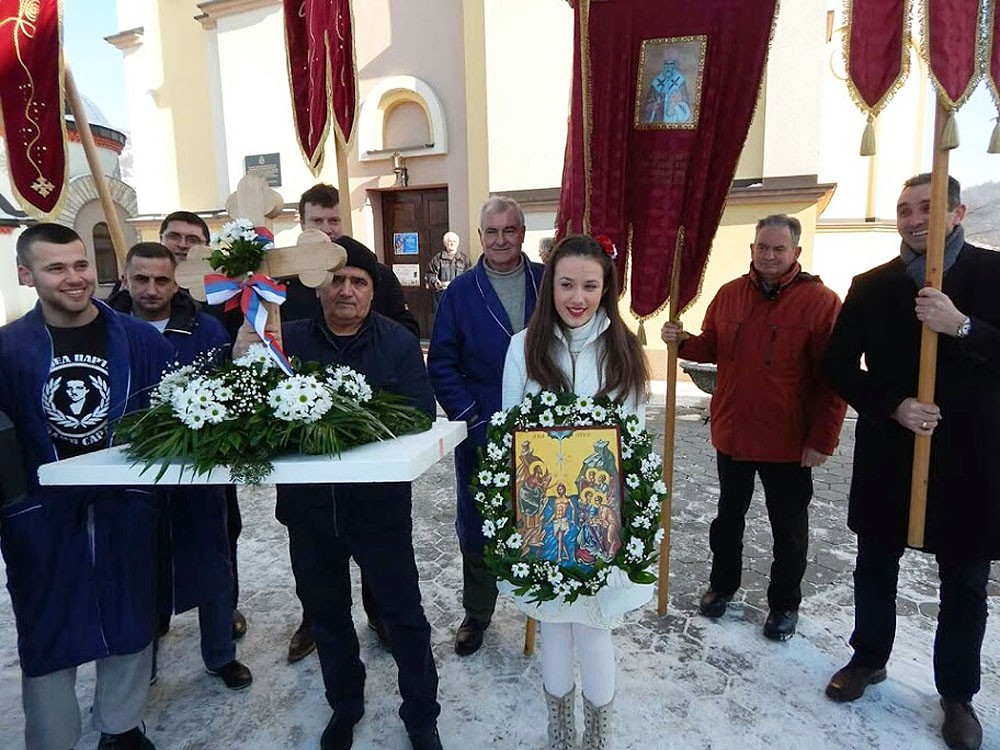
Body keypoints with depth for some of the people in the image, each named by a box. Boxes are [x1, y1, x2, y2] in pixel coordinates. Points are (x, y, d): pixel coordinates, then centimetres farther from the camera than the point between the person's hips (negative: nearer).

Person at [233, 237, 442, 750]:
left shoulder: (398, 342, -4)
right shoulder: (288, 338, 1)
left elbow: (420, 414, -12)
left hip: (379, 501, -2)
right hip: (308, 503, 3)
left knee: (402, 612, 9)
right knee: (326, 613, 20)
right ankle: (344, 706, 45)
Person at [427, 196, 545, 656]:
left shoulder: (547, 283, 0)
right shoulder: (460, 292, -1)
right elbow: (441, 363, -1)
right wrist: (468, 416, -10)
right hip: (480, 430, 0)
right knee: (476, 526, 12)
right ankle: (476, 613, 33)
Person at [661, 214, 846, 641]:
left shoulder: (819, 301, -12)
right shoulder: (730, 294, 2)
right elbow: (712, 348, 12)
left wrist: (823, 440, -16)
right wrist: (682, 342, -9)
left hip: (789, 443, -4)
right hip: (732, 433, 4)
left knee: (789, 529, 14)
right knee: (728, 517, 20)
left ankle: (784, 604, 34)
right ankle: (722, 585, 41)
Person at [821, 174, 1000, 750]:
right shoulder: (872, 286, 2)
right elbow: (839, 365, 1)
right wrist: (892, 407, -12)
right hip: (887, 453, 2)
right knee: (875, 565, 15)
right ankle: (869, 659, 37)